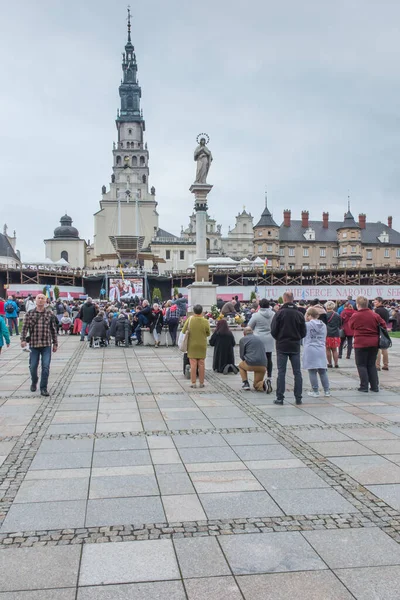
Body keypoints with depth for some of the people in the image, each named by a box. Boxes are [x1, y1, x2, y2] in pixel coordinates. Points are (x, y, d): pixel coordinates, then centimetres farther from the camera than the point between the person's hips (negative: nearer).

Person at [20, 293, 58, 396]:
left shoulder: (50, 313, 2)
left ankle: (43, 388, 5)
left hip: (46, 345, -1)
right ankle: (34, 382, 37)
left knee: (46, 367, -6)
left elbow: (53, 329, 5)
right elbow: (25, 327, 0)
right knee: (33, 367, 9)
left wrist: (55, 343, 6)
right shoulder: (29, 314, 3)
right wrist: (23, 339, -15)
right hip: (34, 344, 1)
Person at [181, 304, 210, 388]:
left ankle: (193, 382, 5)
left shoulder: (189, 320, -11)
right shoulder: (205, 321, -11)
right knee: (201, 364, 9)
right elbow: (208, 334, 0)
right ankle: (201, 382, 14)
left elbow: (183, 331, -5)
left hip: (192, 345, 0)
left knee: (193, 364, 4)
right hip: (202, 345, 0)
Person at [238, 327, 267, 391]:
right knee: (256, 386, 22)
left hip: (251, 365, -4)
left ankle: (245, 383, 17)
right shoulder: (260, 339, 20)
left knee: (241, 365, 33)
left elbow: (241, 355, 4)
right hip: (263, 366, 4)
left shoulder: (243, 339, 6)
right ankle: (262, 384, -11)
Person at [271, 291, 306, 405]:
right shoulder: (299, 314, 0)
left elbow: (273, 331, -8)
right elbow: (304, 332, 4)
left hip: (282, 346, -2)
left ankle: (280, 398, 2)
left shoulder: (279, 313, -9)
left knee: (281, 372, 2)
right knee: (297, 372, 8)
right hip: (295, 346, 2)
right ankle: (298, 398, 9)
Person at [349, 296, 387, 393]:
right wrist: (376, 335, 16)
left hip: (361, 343, -4)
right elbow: (383, 325, 5)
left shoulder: (355, 316, -9)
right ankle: (375, 386, 13)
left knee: (361, 365, 6)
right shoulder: (375, 315, 0)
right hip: (374, 343, 4)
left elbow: (351, 326, 6)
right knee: (372, 365, 14)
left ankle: (364, 386, 1)